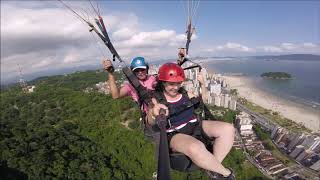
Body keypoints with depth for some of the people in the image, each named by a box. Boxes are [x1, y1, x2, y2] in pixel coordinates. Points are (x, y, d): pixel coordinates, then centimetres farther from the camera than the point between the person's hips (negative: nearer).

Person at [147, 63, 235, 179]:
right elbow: (151, 122, -24)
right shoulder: (157, 99, -9)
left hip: (195, 125, 6)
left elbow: (202, 100, 22)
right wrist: (154, 114, -50)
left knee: (228, 129, -10)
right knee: (195, 148, -38)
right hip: (175, 135, -6)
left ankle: (214, 168, -7)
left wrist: (202, 84, 4)